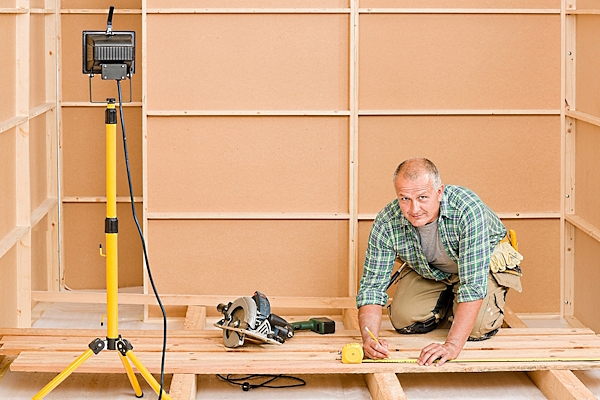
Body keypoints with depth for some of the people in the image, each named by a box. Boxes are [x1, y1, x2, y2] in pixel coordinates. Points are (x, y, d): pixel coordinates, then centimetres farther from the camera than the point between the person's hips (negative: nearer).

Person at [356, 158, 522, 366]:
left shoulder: (468, 209, -42)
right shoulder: (386, 222, -30)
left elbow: (473, 284, -44)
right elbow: (372, 286, -25)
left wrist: (451, 346, -52)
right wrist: (369, 339, -44)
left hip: (483, 263, -3)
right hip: (427, 270, 3)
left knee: (477, 329, -22)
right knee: (404, 321, -13)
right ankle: (447, 302, 19)